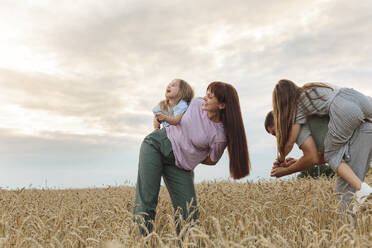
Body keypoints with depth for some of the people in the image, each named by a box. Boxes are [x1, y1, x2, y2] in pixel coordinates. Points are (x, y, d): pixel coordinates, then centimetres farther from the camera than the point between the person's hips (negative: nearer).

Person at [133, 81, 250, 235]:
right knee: (146, 201, -8)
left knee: (189, 211, -8)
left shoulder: (220, 136, -17)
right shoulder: (196, 103, -6)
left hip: (179, 166, -1)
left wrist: (189, 156, 5)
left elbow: (211, 160, 0)